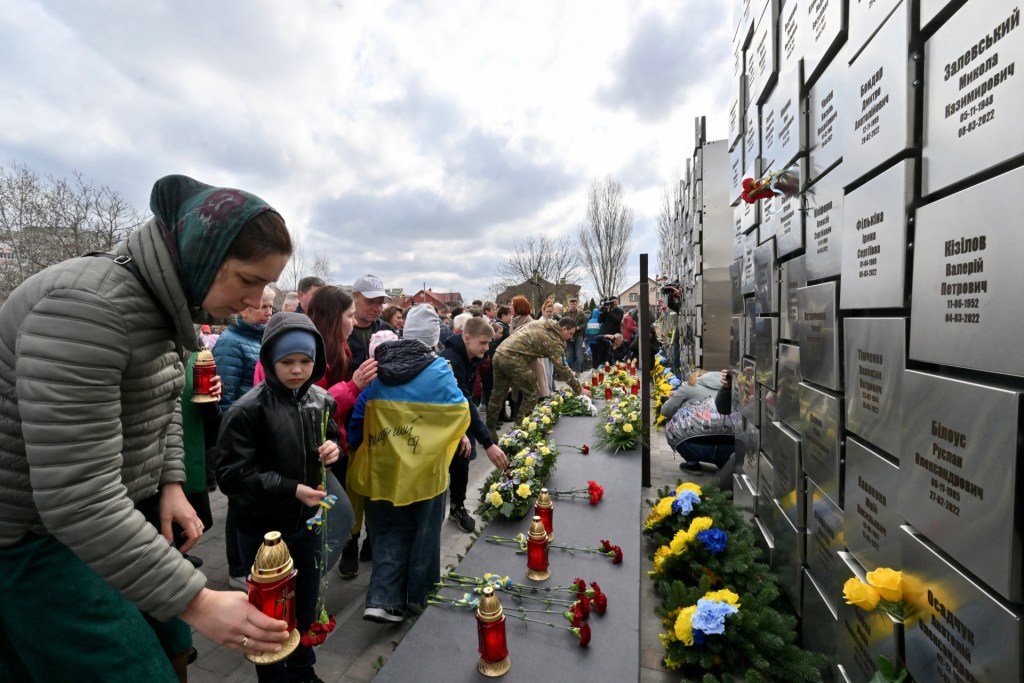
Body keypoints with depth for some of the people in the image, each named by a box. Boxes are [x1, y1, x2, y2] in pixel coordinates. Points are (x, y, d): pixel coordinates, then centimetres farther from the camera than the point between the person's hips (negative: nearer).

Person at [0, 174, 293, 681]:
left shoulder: (164, 301, -1)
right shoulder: (88, 307, -29)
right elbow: (74, 497, -32)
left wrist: (172, 483, 0)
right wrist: (196, 602, -30)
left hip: (110, 515, 8)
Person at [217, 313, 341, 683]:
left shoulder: (320, 400, -4)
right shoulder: (248, 410, -20)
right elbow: (231, 475, -20)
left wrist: (332, 450, -10)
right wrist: (291, 489, -26)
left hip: (308, 522, 5)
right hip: (263, 530, -5)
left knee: (307, 603, 22)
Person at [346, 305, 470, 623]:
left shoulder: (378, 368, 0)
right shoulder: (437, 369, -14)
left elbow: (359, 417, 4)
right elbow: (460, 409, -6)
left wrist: (360, 452, 17)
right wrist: (460, 435, 15)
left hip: (385, 466, 4)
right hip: (424, 466, -3)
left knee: (390, 531, 16)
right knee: (424, 529, 16)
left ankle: (383, 600, 8)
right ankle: (417, 594, 30)